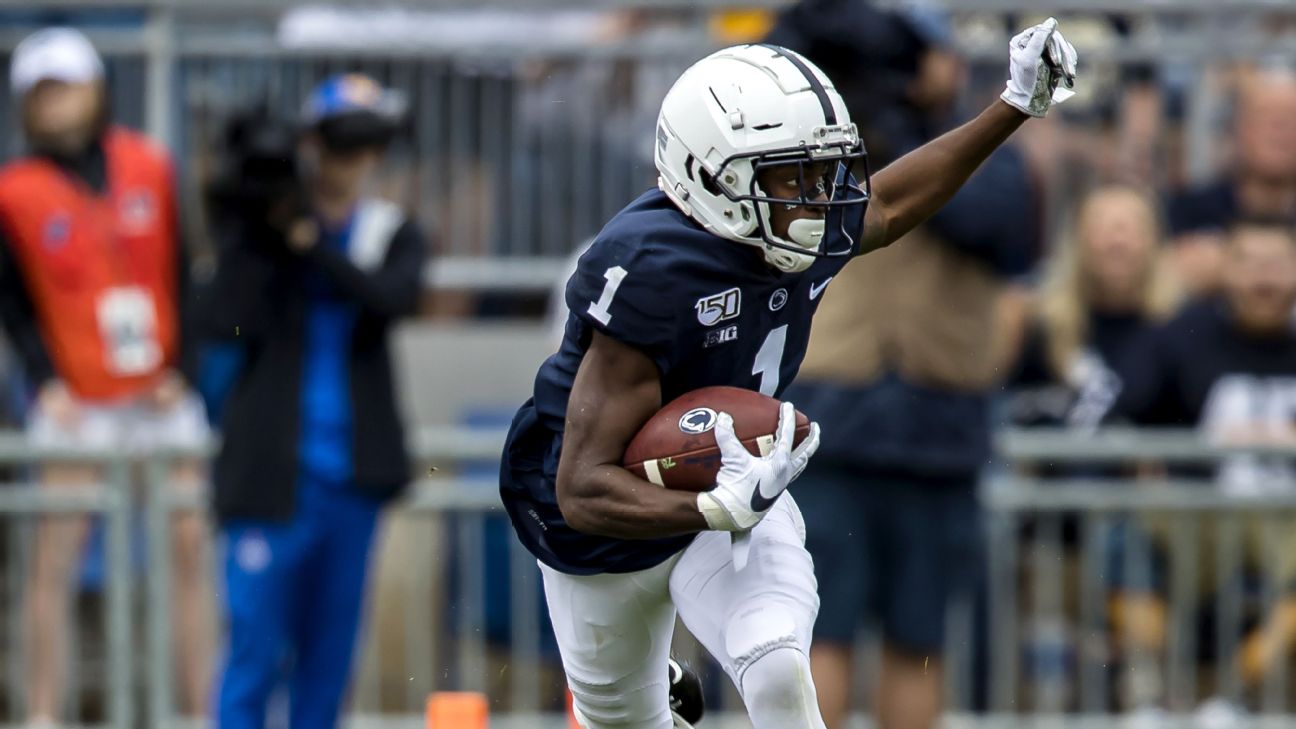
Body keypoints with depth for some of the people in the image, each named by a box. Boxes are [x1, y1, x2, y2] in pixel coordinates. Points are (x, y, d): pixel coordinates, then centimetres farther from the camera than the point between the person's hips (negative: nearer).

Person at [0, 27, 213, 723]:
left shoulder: (149, 168, 2)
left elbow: (184, 273, 8)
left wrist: (182, 367, 0)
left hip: (162, 396, 3)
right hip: (77, 399, -3)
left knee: (189, 545, 1)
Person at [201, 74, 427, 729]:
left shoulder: (392, 235, 9)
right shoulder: (259, 227, 1)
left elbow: (395, 297, -13)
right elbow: (226, 322, -13)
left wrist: (311, 242, -19)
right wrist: (260, 234, -18)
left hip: (353, 475, 3)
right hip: (273, 474, -3)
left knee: (330, 652, 8)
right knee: (256, 651, -8)